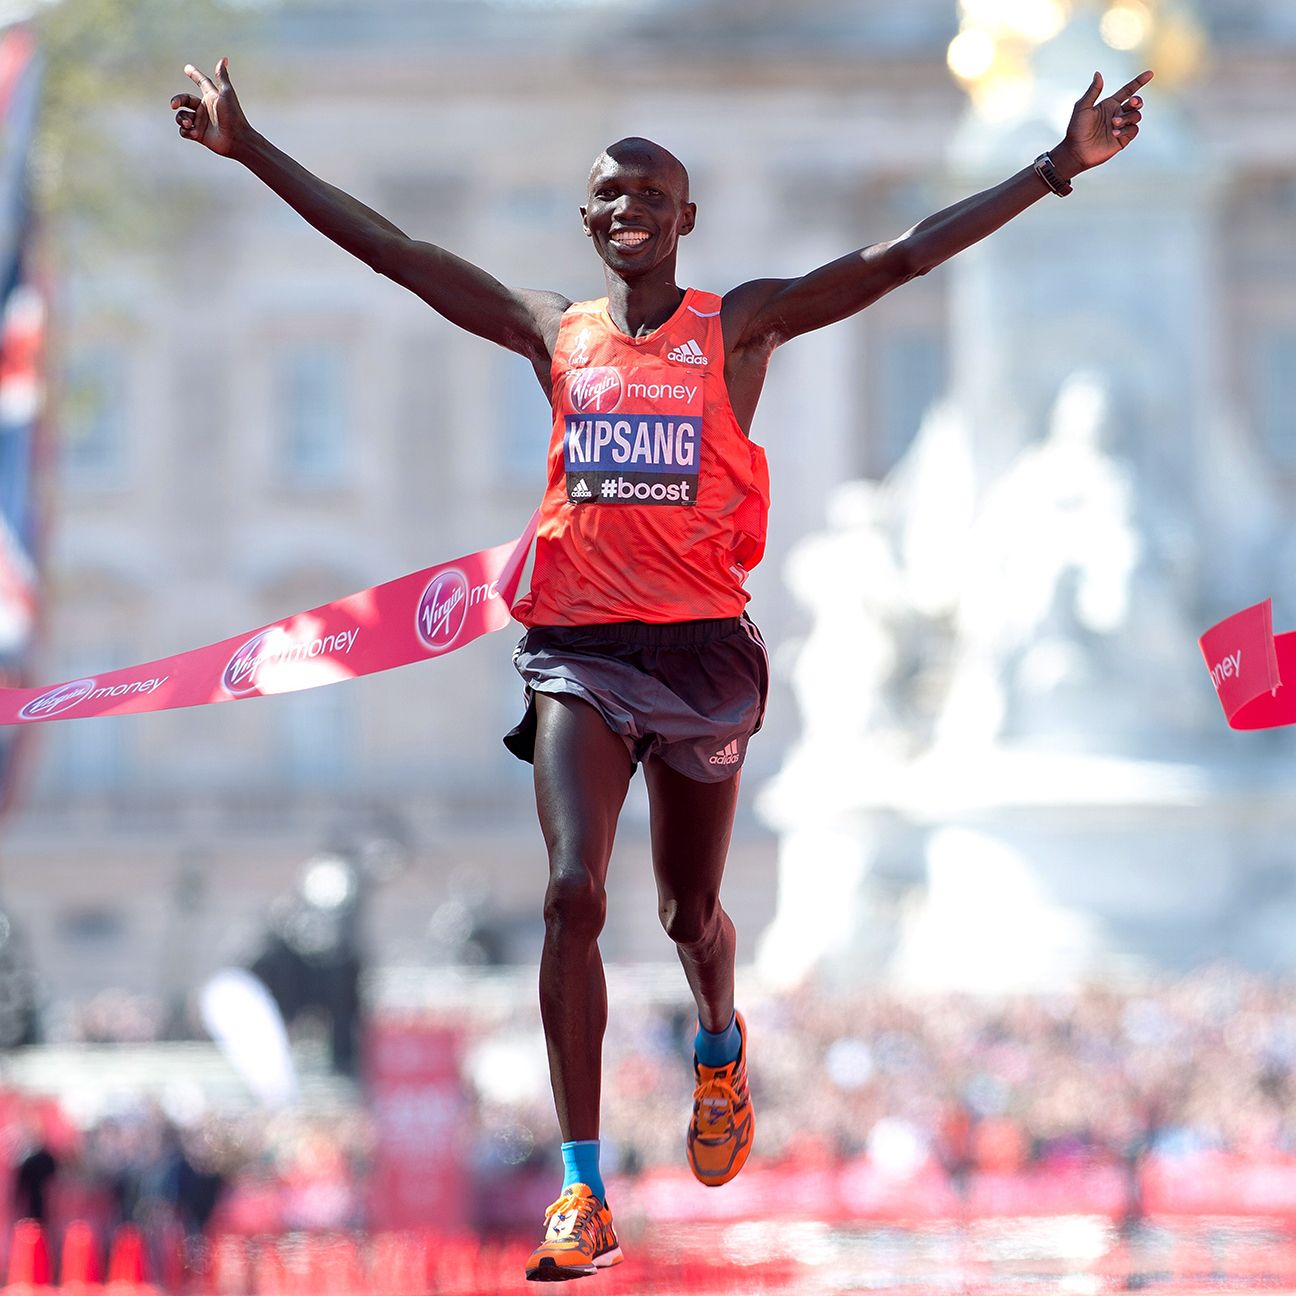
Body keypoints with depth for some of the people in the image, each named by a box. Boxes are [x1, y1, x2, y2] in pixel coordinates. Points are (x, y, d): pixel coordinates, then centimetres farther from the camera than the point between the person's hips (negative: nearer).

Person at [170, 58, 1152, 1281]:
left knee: (691, 913, 12)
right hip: (579, 651, 1)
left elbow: (904, 253, -4)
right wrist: (251, 151, 6)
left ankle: (720, 1046, 50)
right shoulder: (554, 331, 9)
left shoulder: (738, 327, 3)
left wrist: (1058, 167, -12)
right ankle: (583, 1194, -16)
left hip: (702, 649, 0)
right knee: (572, 893, -17)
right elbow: (393, 250, 9)